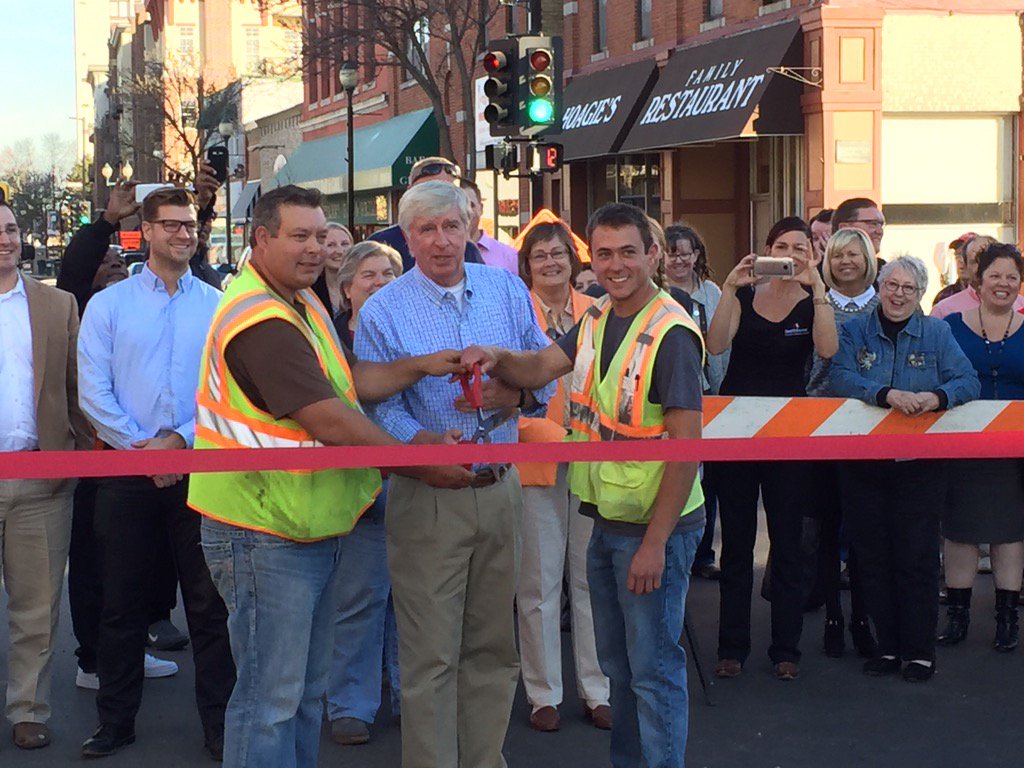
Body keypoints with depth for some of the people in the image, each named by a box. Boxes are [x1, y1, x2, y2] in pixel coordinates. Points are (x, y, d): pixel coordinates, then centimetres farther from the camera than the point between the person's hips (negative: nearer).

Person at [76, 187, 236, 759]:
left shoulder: (218, 306, 5)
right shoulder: (109, 305, 5)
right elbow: (93, 390, -2)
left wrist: (181, 439, -12)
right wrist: (139, 447, -11)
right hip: (126, 470, 1)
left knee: (210, 601, 2)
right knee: (122, 601, 8)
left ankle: (220, 722, 11)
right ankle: (116, 721, 19)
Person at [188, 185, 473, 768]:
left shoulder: (303, 300, 12)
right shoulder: (260, 321, -22)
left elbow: (348, 381, 10)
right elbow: (330, 422, -25)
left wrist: (421, 366, -4)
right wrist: (420, 465, -19)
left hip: (312, 529, 10)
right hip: (264, 535, -10)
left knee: (308, 689, 18)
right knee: (272, 696, -2)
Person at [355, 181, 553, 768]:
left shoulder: (508, 291, 6)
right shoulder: (382, 312, -5)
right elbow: (382, 410, -11)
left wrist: (512, 394, -12)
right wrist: (440, 450, -28)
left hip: (501, 490, 4)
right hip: (429, 498, -4)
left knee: (494, 648, 14)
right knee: (431, 656, -1)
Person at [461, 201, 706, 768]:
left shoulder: (671, 333, -17)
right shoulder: (596, 320, 8)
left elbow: (686, 442, -20)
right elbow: (541, 368, -4)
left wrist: (655, 541, -23)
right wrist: (496, 357, -27)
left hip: (654, 526, -8)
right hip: (605, 520, 8)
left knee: (653, 668, 0)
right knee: (617, 662, 19)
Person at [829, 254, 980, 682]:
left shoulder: (938, 334, 6)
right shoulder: (855, 332, 6)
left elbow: (968, 382, -5)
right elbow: (841, 378, -11)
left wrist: (936, 397, -26)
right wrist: (887, 394, -27)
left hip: (920, 466, -1)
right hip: (862, 465, 1)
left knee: (917, 558, -3)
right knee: (873, 558, 5)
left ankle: (920, 651, 7)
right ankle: (887, 647, 16)